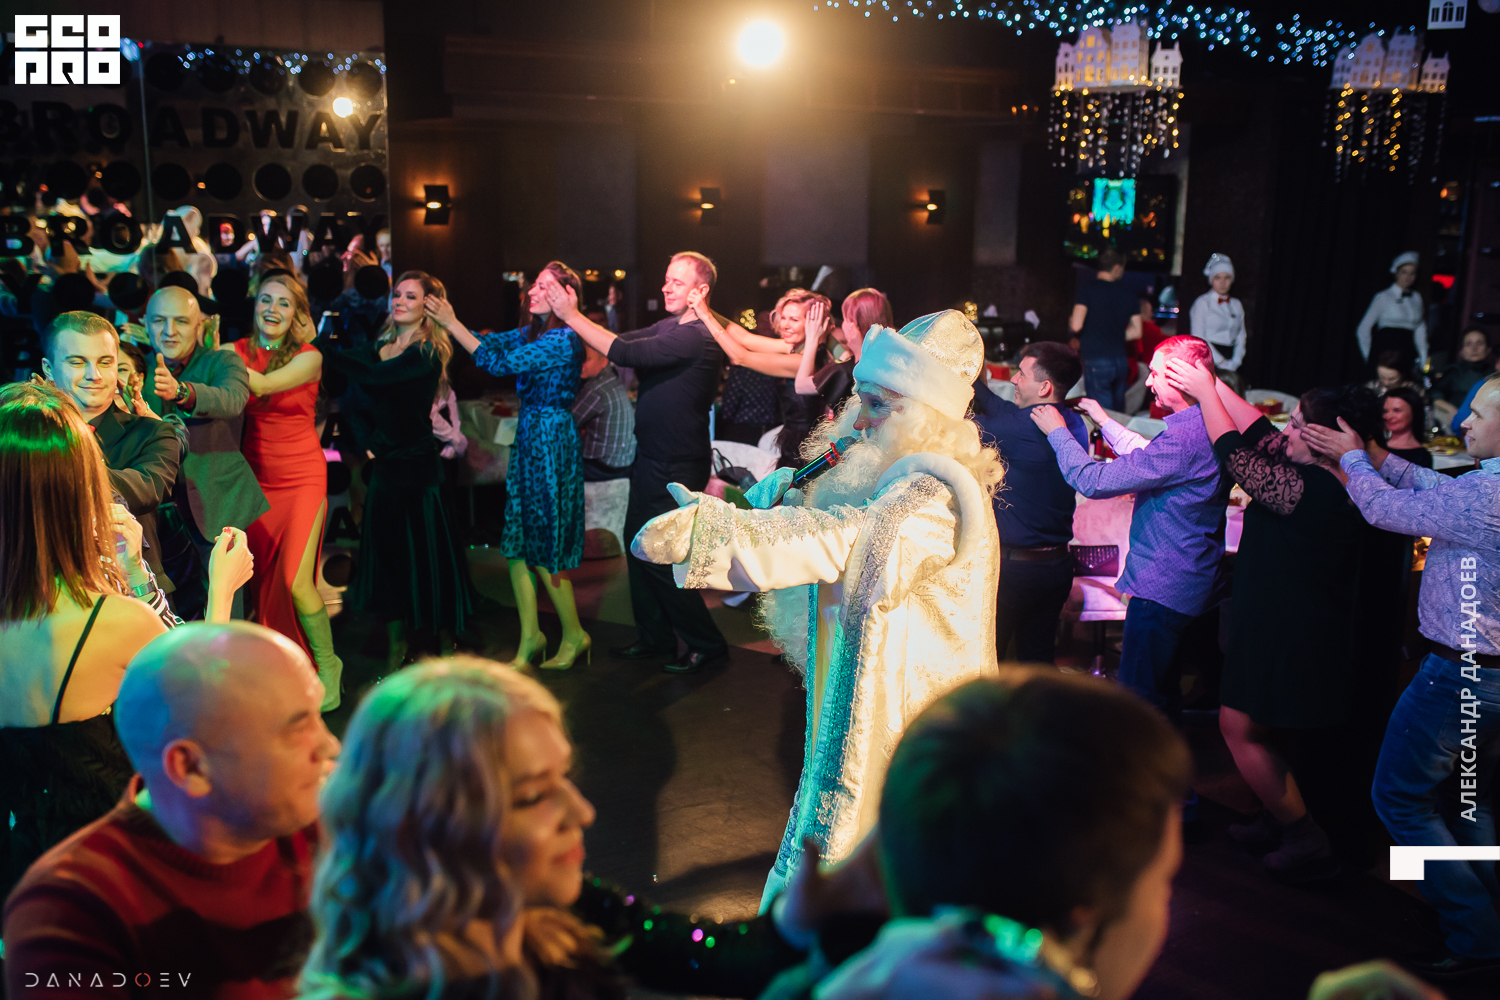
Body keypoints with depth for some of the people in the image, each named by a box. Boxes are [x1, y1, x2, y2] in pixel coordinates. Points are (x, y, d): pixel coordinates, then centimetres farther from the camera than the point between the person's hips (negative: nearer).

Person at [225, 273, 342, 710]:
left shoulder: (309, 358, -5)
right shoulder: (236, 351, 3)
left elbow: (262, 385, -21)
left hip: (302, 477, -3)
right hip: (257, 478, 3)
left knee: (296, 582, -10)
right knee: (259, 579, 4)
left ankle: (327, 665, 10)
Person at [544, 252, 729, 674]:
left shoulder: (695, 339, -21)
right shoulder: (668, 327, 10)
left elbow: (626, 353, -26)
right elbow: (623, 341, 8)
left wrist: (572, 316, -21)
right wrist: (575, 316, -3)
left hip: (676, 467, -10)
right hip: (651, 457, 10)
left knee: (659, 557, -4)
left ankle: (706, 644, 11)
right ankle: (655, 639, 30)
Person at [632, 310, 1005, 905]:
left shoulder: (937, 498, -23)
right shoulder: (878, 476, 9)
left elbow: (841, 541, -39)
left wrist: (705, 527, -46)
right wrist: (777, 496, -10)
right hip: (851, 703, 9)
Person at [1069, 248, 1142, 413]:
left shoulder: (1087, 289, -7)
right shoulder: (1128, 293, 7)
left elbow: (1076, 325, -15)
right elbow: (1136, 331, 10)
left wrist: (1069, 320, 8)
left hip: (1096, 361, -5)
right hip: (1120, 359, 5)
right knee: (1118, 411, 14)